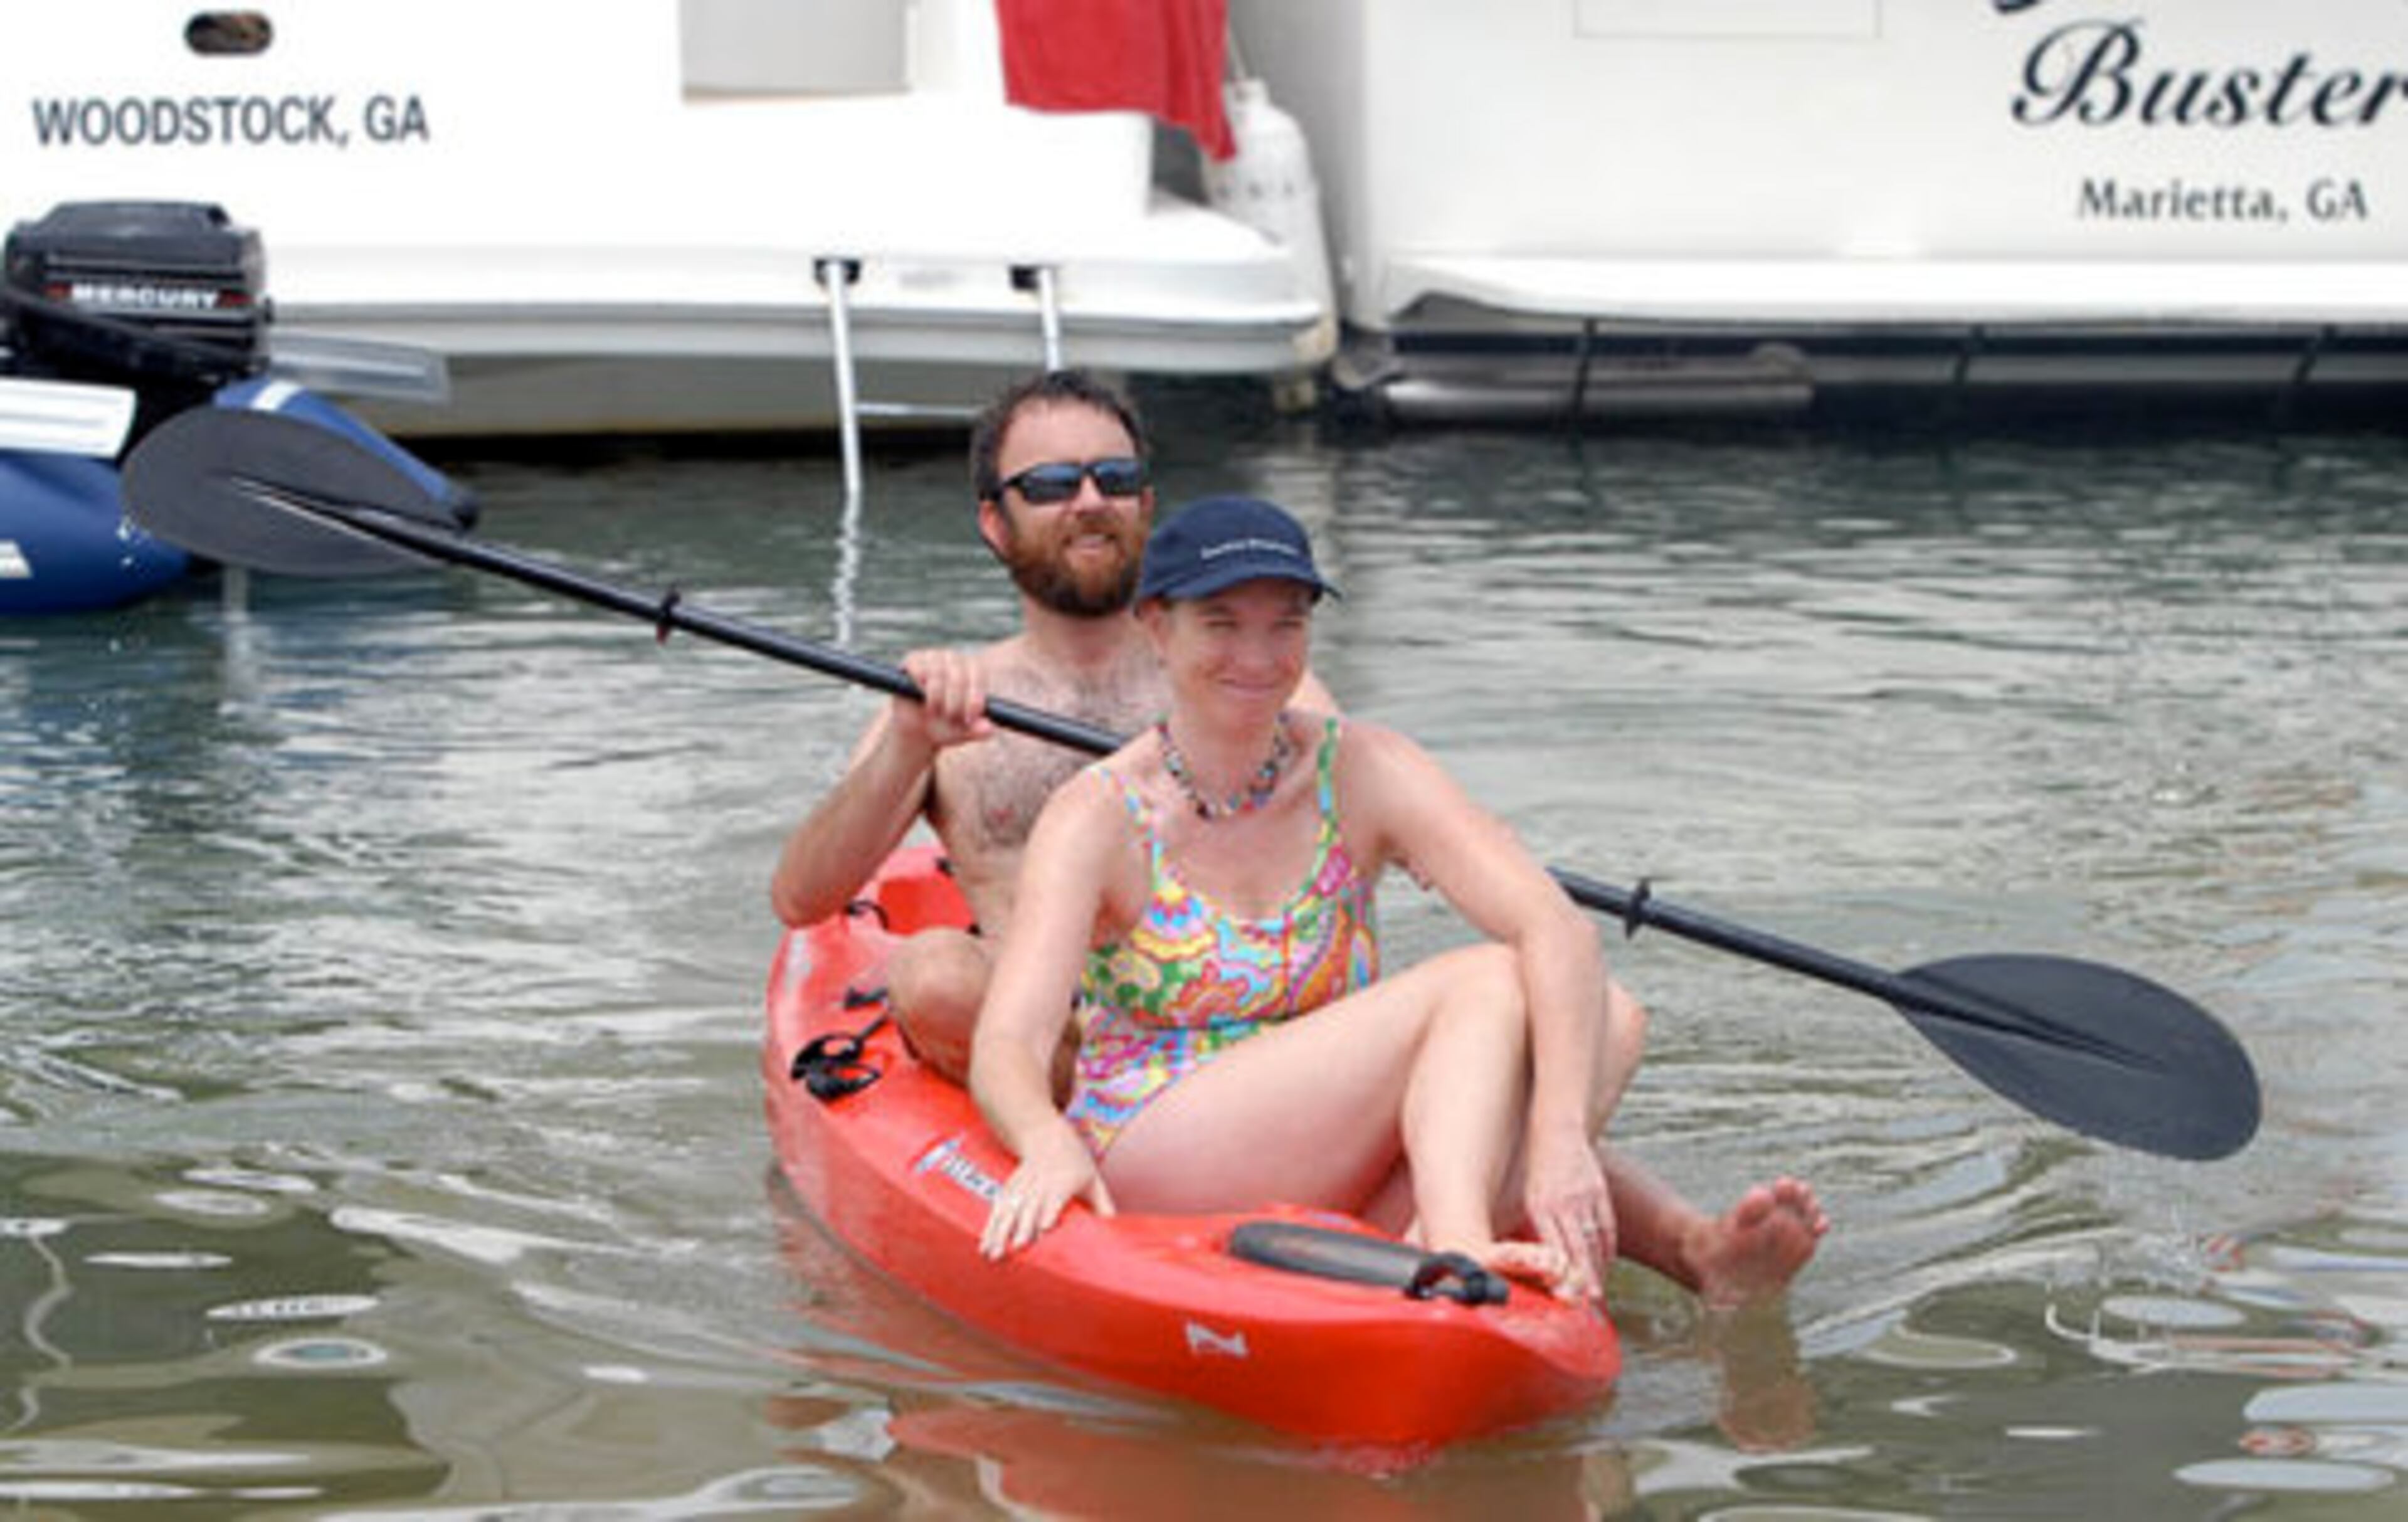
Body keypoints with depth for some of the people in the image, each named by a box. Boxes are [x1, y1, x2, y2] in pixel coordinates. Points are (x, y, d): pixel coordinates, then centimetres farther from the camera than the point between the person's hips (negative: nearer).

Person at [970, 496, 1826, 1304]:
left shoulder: (1365, 775, 0)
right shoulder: (1098, 817, -6)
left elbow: (1558, 932, -15)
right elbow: (1006, 1048, -19)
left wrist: (1561, 1136, -33)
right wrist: (1050, 1145, -43)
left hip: (1340, 1191, 4)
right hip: (1144, 1175, -4)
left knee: (1605, 1025, -19)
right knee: (1488, 985, -21)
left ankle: (1429, 1256, -39)